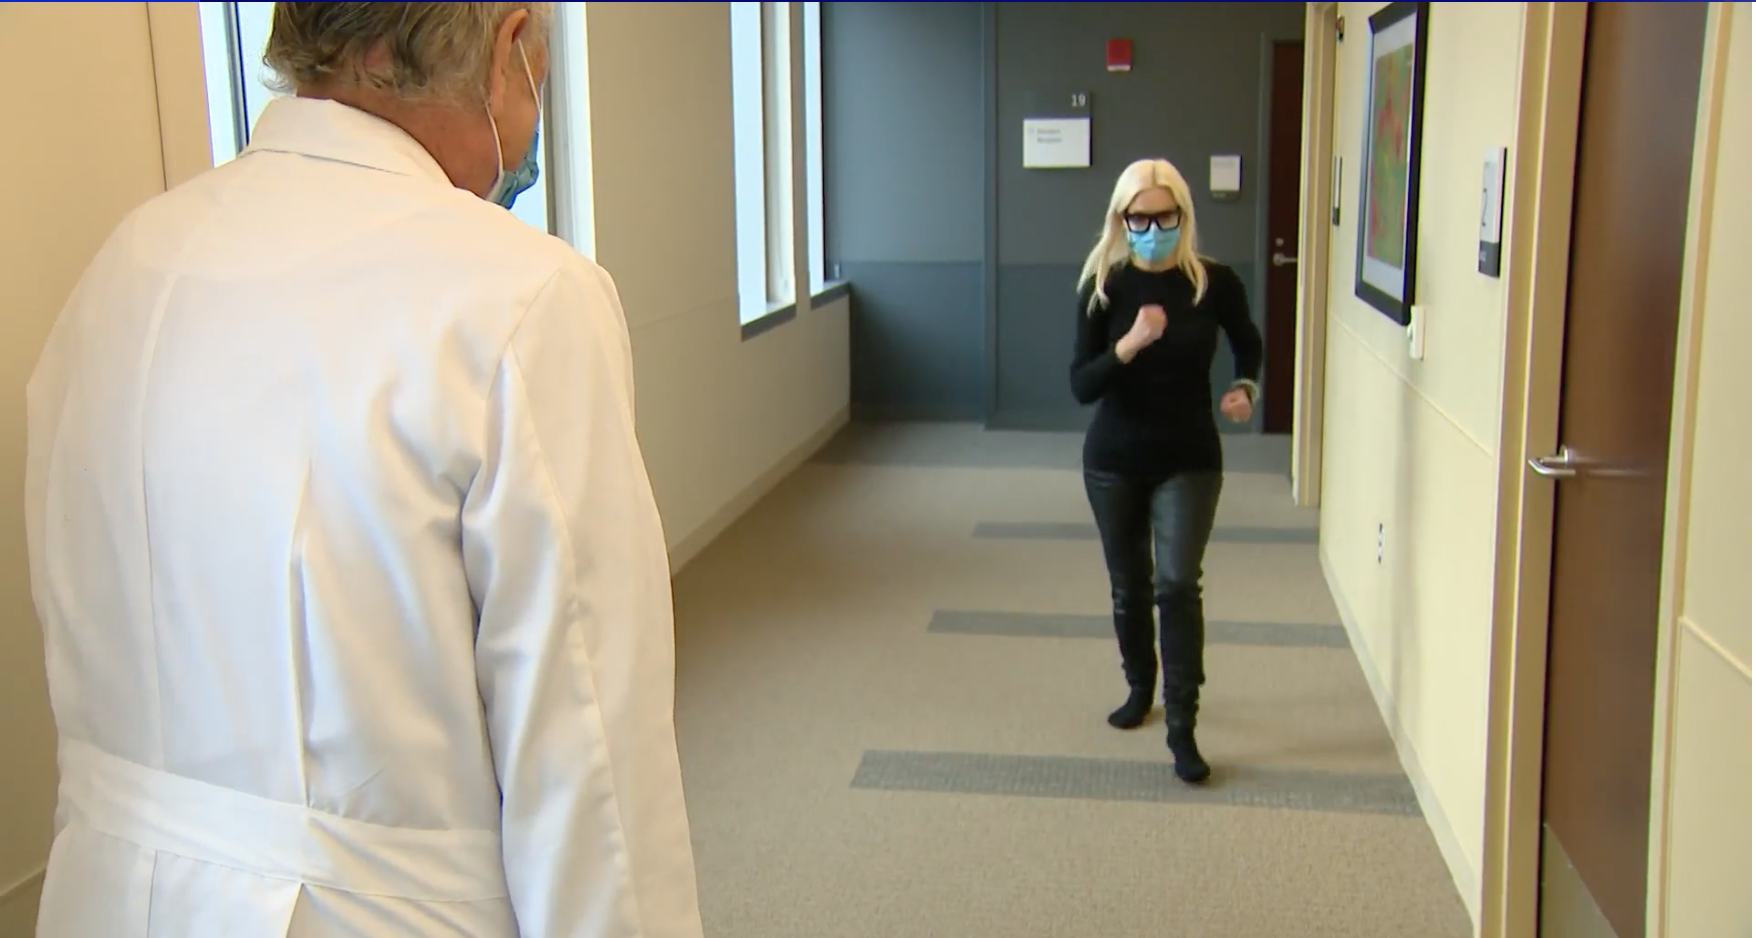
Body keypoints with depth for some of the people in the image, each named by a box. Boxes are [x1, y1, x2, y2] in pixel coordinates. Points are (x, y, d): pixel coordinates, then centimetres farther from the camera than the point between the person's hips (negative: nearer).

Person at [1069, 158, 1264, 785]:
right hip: (1114, 460, 1)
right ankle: (1140, 688, 38)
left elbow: (1249, 345, 14)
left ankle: (1181, 725, -2)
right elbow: (1081, 386, -16)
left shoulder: (1215, 282, -7)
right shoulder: (1103, 286, -9)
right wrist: (1131, 343, -30)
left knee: (1178, 584, -12)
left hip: (1189, 459, -1)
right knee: (1128, 586, 14)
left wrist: (1245, 389, -3)